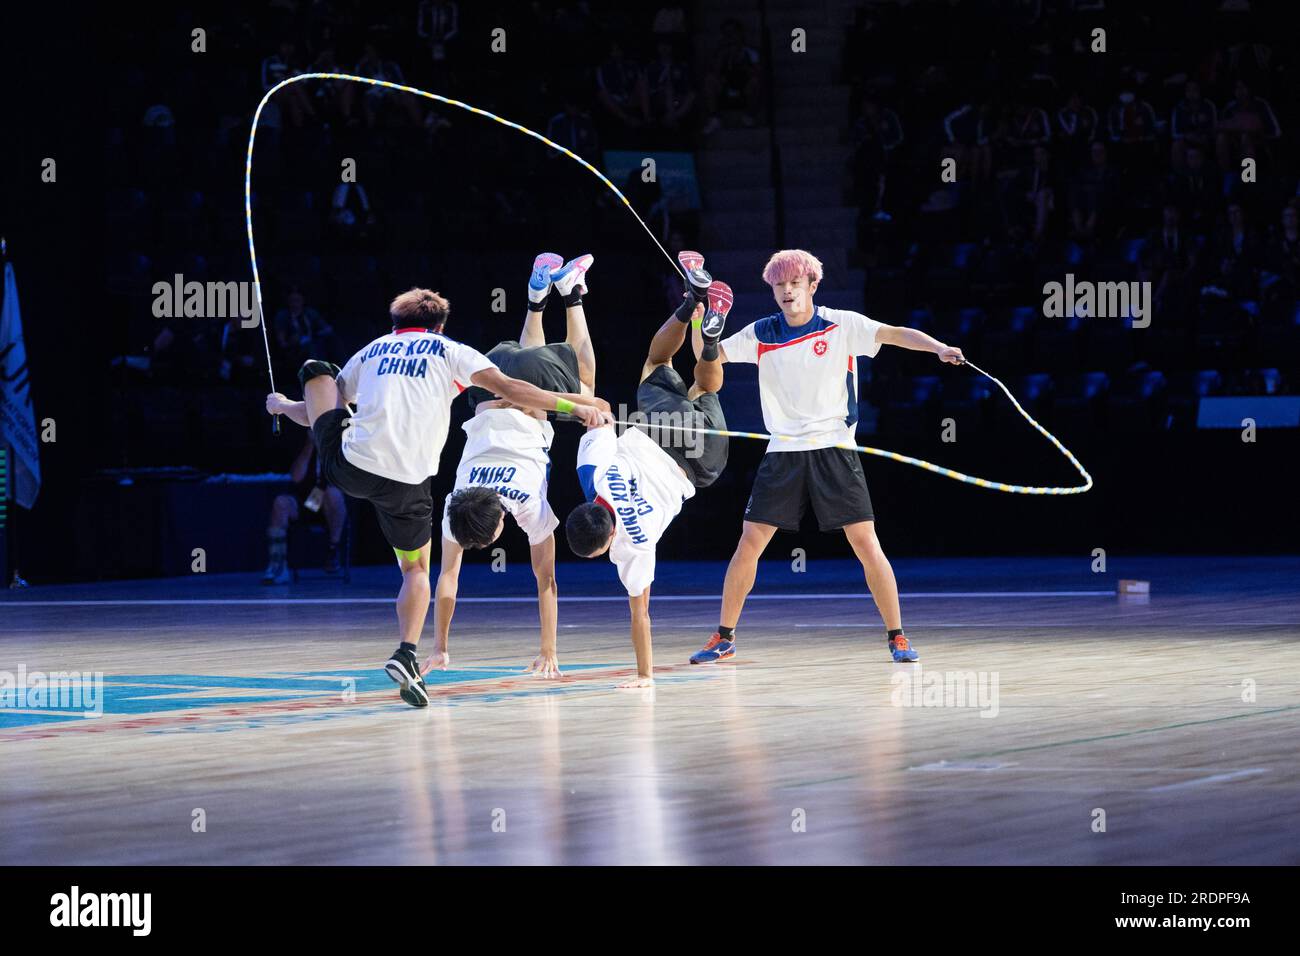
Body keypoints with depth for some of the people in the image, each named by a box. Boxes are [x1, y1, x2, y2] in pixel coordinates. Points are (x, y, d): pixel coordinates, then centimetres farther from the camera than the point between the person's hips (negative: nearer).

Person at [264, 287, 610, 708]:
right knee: (416, 569, 17)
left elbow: (321, 412, 29)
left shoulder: (371, 351, 22)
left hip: (350, 467, 1)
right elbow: (507, 388, -1)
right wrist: (573, 407, -3)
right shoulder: (450, 351, 14)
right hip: (406, 482, -1)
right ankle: (407, 654, -4)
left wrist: (282, 405, 51)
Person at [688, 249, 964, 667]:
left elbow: (895, 334, -13)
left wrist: (939, 348, -30)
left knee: (866, 544, -8)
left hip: (834, 449, -2)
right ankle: (724, 637, 11)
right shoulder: (761, 334, 6)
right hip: (783, 454, 2)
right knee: (749, 544, -1)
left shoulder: (841, 325, -3)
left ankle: (897, 637, 2)